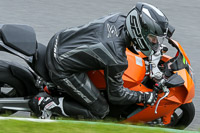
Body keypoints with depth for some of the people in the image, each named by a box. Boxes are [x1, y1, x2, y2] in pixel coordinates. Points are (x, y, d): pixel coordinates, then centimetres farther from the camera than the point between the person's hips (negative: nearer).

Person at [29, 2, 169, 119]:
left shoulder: (118, 19, -10)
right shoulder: (117, 59, -30)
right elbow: (115, 95, -14)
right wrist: (144, 97, -3)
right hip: (61, 67, -9)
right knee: (100, 111, 1)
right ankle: (46, 103, 0)